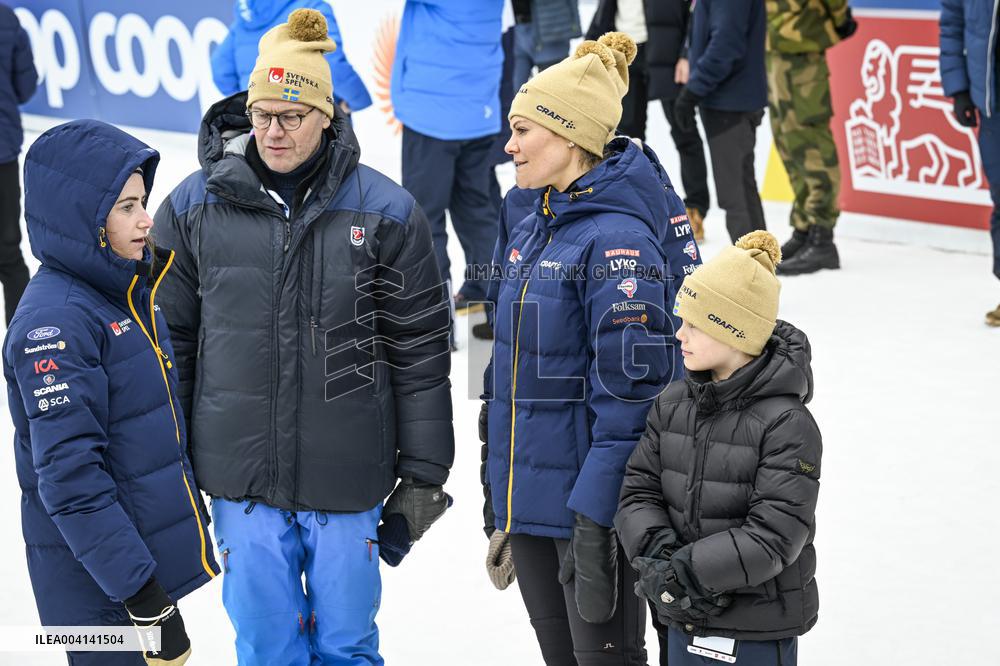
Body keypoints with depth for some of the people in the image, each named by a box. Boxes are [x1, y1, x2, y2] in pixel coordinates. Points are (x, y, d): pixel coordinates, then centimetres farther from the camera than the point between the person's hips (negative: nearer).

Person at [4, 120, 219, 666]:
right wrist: (137, 586, -24)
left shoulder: (128, 291, 7)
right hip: (97, 580, -9)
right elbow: (69, 475, -24)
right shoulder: (54, 322, -21)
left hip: (152, 556, 9)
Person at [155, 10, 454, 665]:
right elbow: (169, 339, 7)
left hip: (347, 480, -1)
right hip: (241, 481, 1)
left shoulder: (385, 211, -4)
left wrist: (423, 475, 1)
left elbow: (421, 352, 0)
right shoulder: (194, 207, -1)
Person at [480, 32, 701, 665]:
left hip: (589, 496, -8)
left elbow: (630, 390, -21)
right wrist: (497, 498, 18)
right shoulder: (528, 219, 7)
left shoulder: (617, 239, -20)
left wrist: (595, 520, -22)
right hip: (525, 492, 8)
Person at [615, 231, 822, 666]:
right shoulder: (673, 404, 3)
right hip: (684, 622, 6)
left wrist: (686, 570, -23)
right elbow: (639, 490, 3)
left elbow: (773, 536, -21)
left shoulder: (786, 424, -16)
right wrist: (657, 554, -17)